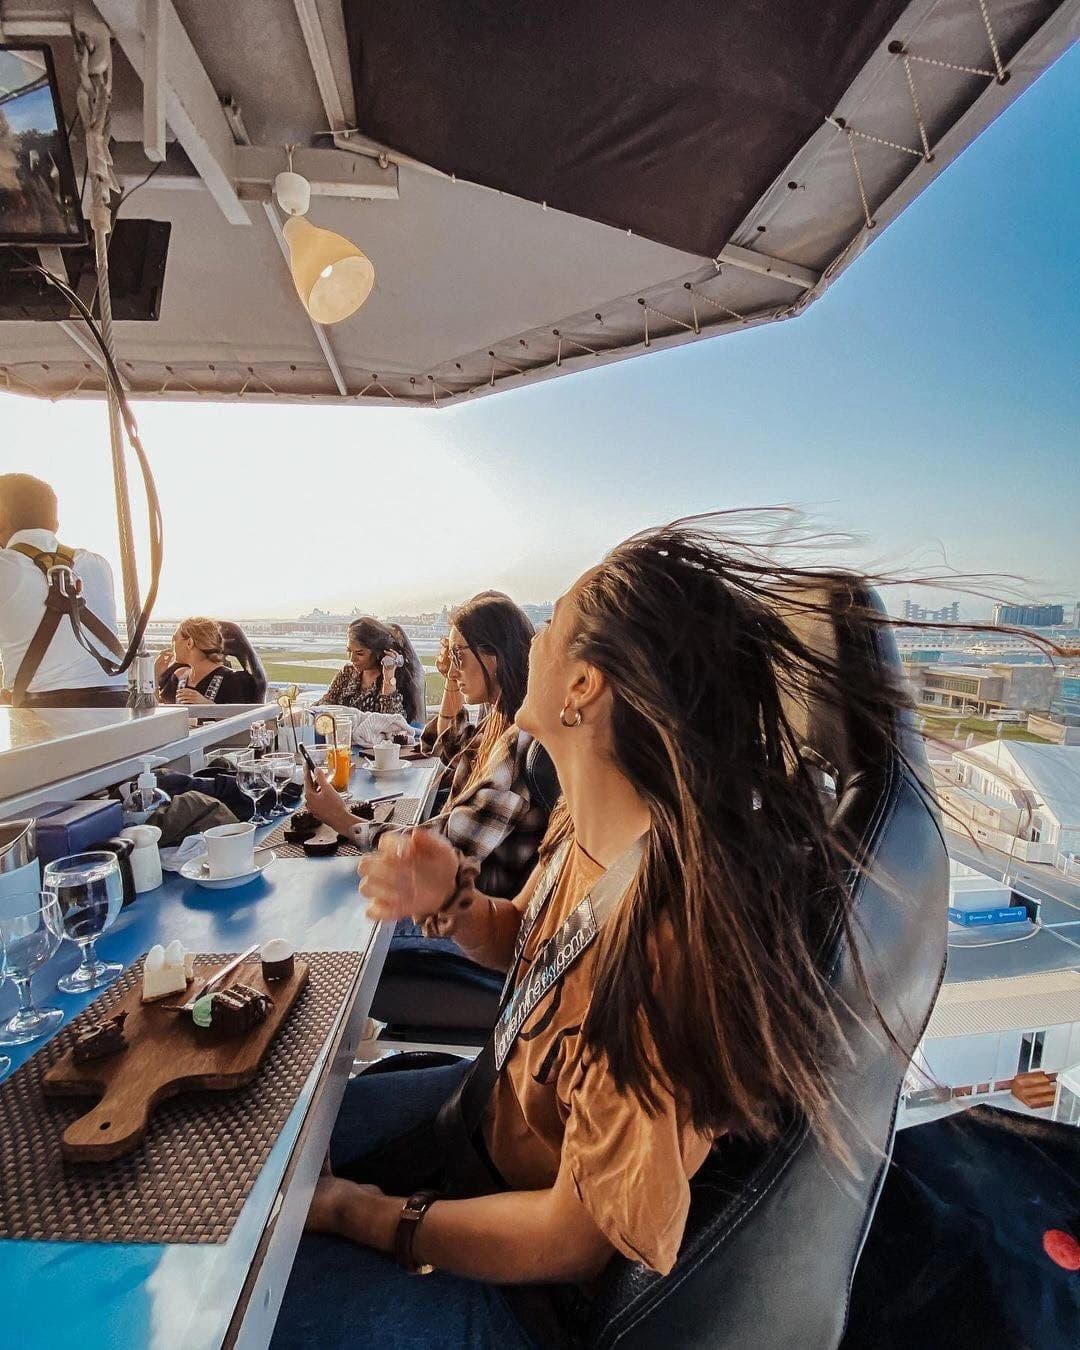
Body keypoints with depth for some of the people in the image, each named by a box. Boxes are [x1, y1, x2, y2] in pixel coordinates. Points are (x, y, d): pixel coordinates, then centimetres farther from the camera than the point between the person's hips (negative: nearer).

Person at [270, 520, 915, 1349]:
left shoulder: (667, 945, -40)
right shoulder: (589, 825, -14)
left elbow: (575, 1240, -25)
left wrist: (357, 1214, -14)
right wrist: (452, 901, -15)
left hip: (530, 1279, -6)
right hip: (490, 1104, 7)